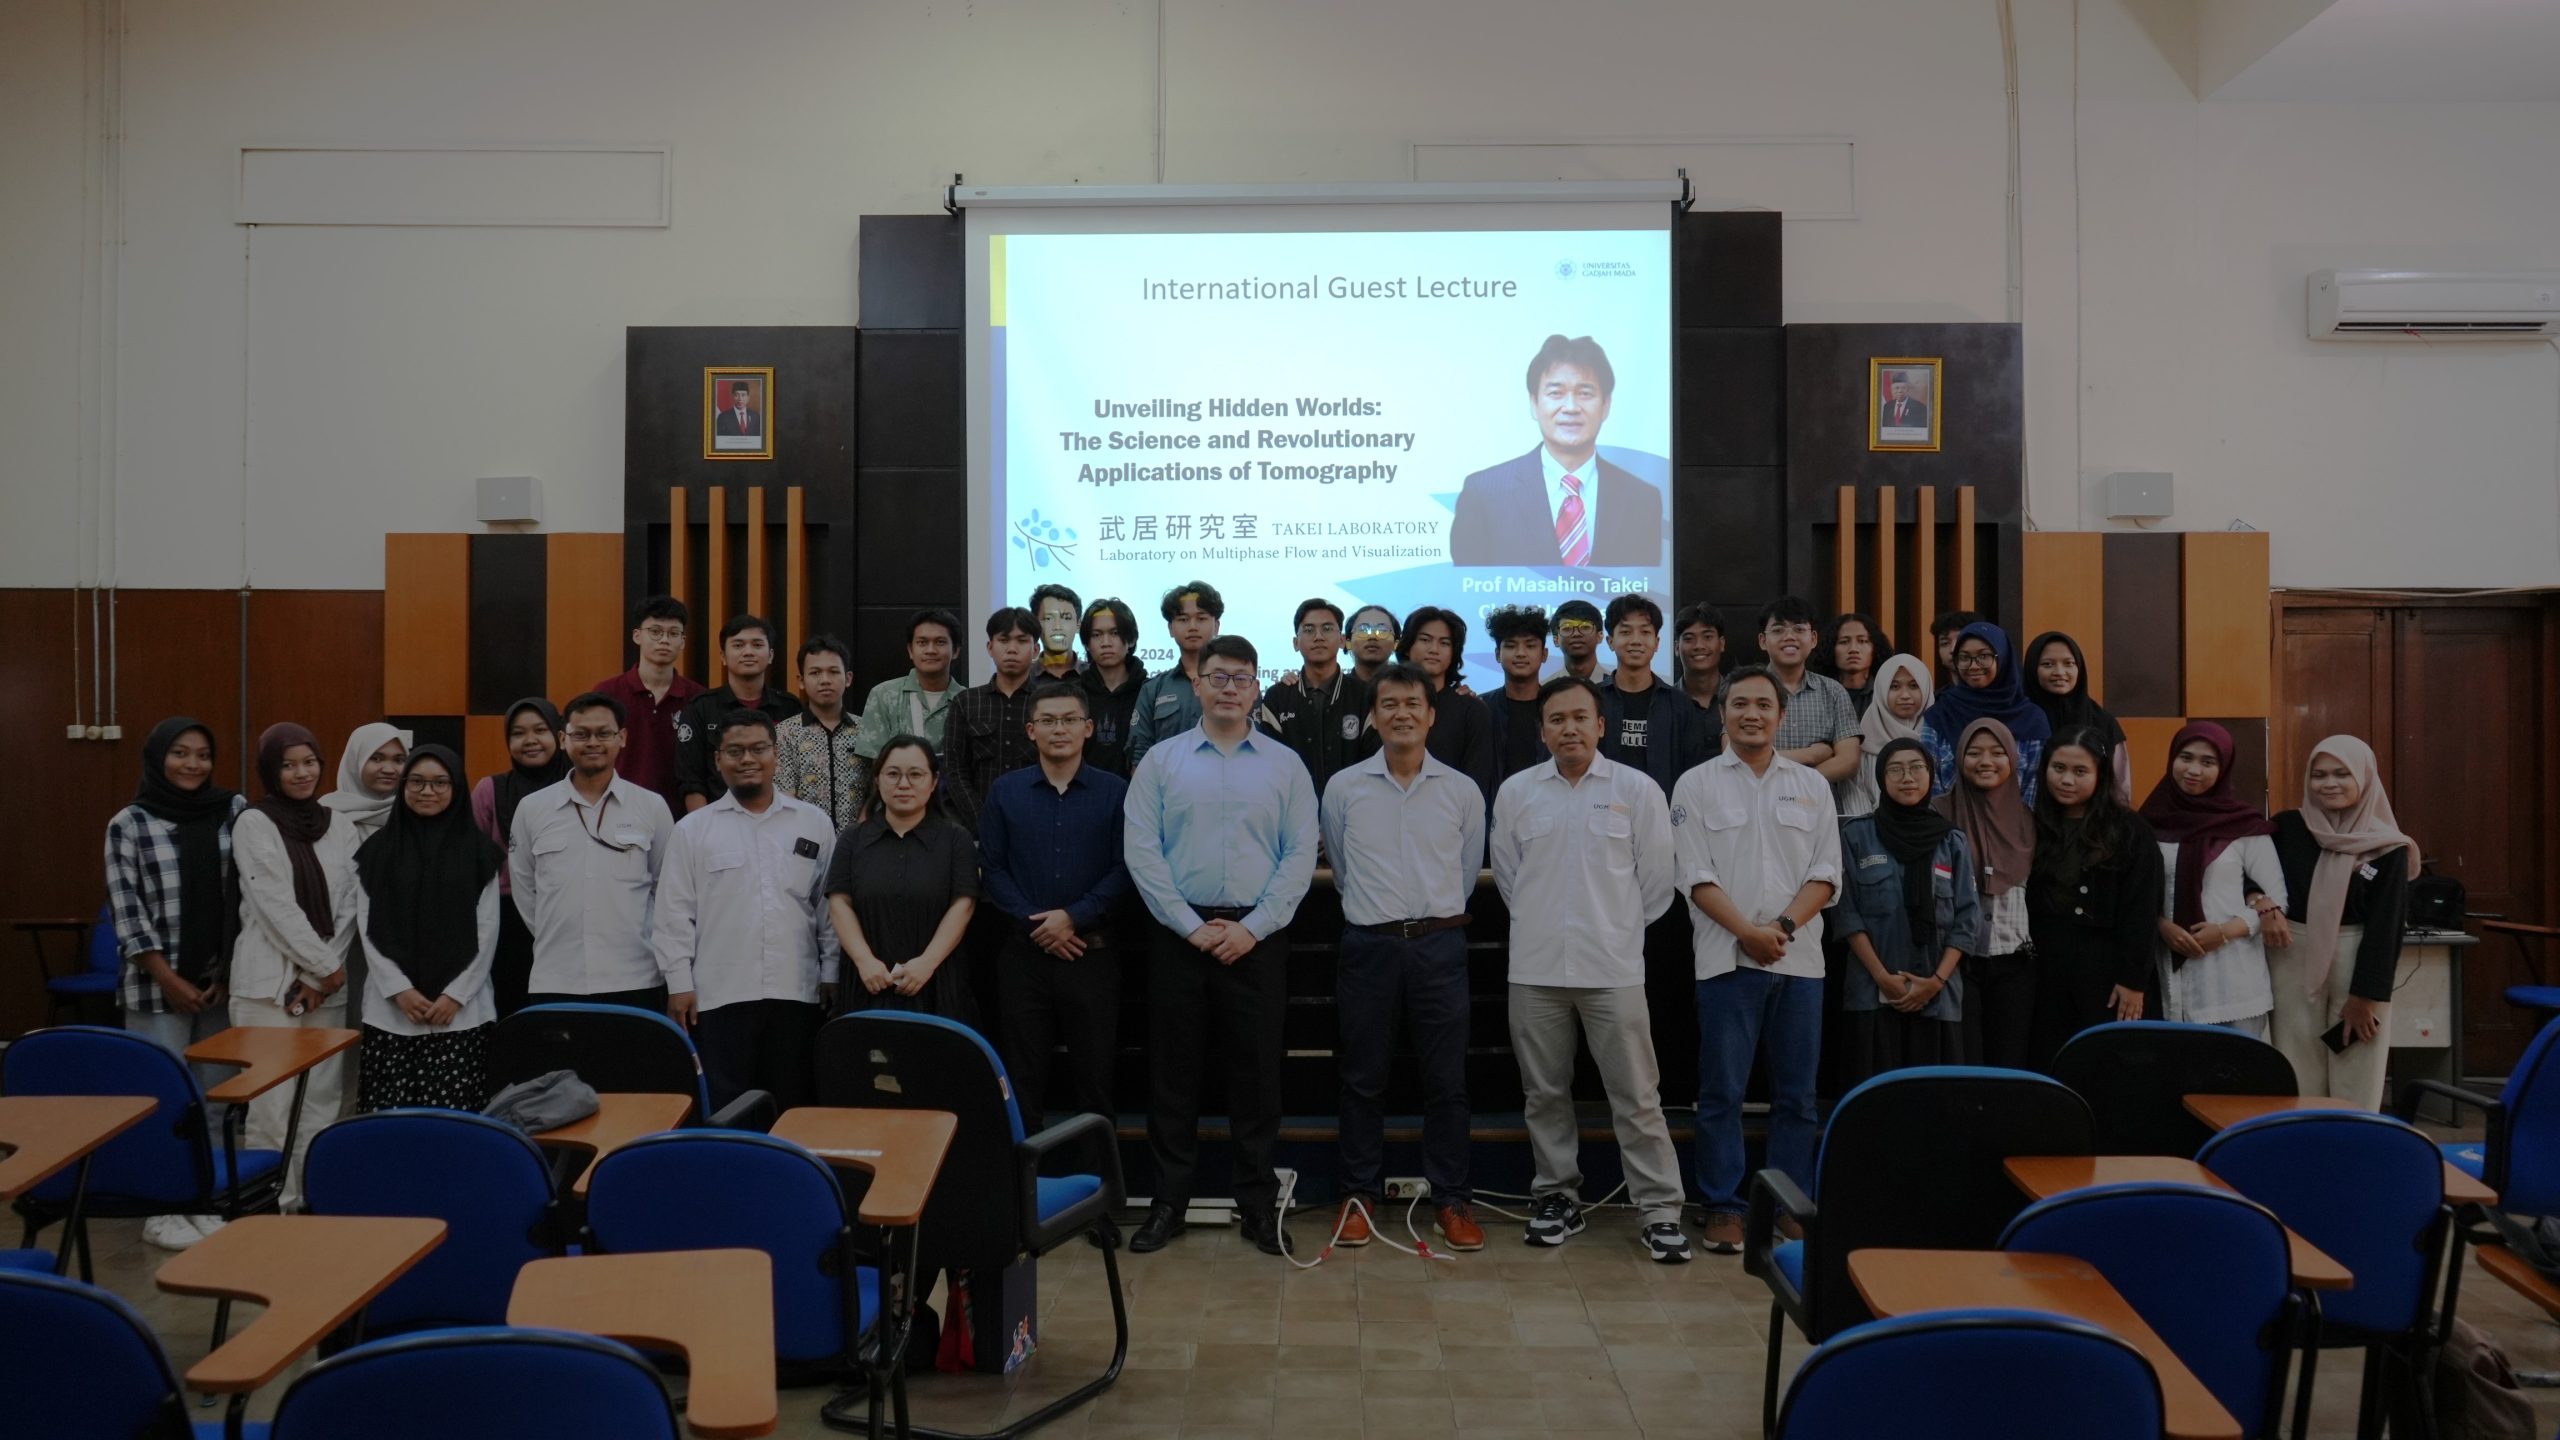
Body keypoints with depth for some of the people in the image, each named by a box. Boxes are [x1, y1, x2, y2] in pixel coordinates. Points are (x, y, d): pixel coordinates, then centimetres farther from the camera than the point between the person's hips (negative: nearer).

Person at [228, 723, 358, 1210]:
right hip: (270, 982, -4)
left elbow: (349, 905, 5)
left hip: (328, 983, 4)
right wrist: (328, 966, -9)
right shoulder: (253, 824, -2)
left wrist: (322, 975, -5)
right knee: (273, 1103, -5)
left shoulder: (339, 826, 9)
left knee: (322, 1101, 6)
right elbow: (275, 908, -9)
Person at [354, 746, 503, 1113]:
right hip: (389, 1011, 1)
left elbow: (487, 931, 2)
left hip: (462, 1011, -1)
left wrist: (456, 995, -7)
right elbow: (368, 931, 4)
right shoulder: (377, 850, 7)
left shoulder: (479, 850, 4)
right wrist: (400, 990, -7)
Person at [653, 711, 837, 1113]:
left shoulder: (815, 823, 8)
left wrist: (832, 974, 6)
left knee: (791, 1107, 8)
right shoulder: (692, 830, 5)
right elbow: (674, 914, 4)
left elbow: (831, 904, 10)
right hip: (720, 995, -1)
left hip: (796, 993, 1)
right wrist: (679, 983, -1)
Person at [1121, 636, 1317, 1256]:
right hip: (1180, 934, 0)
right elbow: (1141, 850, -2)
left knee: (1257, 1071, 6)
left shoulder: (1285, 764, 5)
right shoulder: (1161, 761, 4)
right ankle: (1168, 1200, 17)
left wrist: (1253, 928, -8)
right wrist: (1193, 926, -8)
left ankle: (1258, 1203, 17)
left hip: (1257, 938, 0)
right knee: (1172, 1070, 5)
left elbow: (1301, 855, 1)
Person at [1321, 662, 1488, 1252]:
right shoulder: (1343, 788, 2)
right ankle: (1358, 1195, 18)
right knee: (1363, 1076, 7)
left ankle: (1452, 1199, 14)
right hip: (1368, 944, 0)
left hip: (1439, 943, 0)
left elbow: (1467, 872, 13)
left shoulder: (1462, 792, 4)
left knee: (1446, 1078, 3)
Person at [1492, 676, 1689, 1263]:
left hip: (1613, 967, -2)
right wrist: (1542, 923, 10)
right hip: (1535, 968, 2)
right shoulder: (1516, 792, 4)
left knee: (1637, 1094, 0)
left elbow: (1657, 877, 4)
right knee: (1545, 1093, 11)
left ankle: (1660, 1210, 7)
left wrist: (1621, 927, 7)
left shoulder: (1637, 789, -1)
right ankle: (1557, 1197, 25)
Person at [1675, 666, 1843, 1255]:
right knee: (1722, 1093, 1)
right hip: (1727, 958, -2)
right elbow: (1697, 876, -3)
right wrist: (1747, 931, -14)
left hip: (1799, 959, 3)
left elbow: (1825, 873, 5)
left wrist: (1784, 925, -10)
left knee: (1796, 1095, 8)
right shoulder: (1696, 785, 3)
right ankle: (1723, 1207, 10)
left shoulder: (1812, 785, 11)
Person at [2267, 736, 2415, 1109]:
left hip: (2358, 963, -1)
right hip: (2294, 964, 2)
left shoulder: (2386, 848, -4)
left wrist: (2365, 994, -9)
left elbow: (2385, 926, -6)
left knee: (2355, 1084, 2)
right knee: (2298, 1079, 4)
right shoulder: (2287, 828, 1)